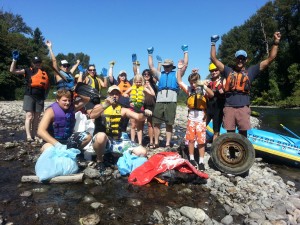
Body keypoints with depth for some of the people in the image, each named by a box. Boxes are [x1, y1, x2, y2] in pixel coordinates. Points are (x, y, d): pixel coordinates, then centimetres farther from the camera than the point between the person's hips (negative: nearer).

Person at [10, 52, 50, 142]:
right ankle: (28, 135, -9)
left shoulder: (44, 73, 15)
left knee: (36, 117, 7)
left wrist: (45, 94, 7)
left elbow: (47, 85, 22)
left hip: (40, 97, 3)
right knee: (29, 116, -9)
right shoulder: (28, 71, 6)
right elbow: (12, 70, 1)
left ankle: (34, 134, 15)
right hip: (29, 95, -3)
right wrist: (15, 59, -7)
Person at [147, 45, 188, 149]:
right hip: (159, 101, 3)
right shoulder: (160, 74, 23)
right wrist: (150, 54, 25)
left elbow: (185, 65, 9)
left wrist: (185, 52, 11)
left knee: (169, 124, 2)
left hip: (171, 102, -2)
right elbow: (151, 66, 23)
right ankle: (156, 143, 13)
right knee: (156, 123, 2)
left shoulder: (176, 74, 16)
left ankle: (168, 144, 8)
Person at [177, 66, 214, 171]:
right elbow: (179, 82, 4)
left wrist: (204, 86, -36)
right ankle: (192, 159, 22)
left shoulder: (204, 89, -3)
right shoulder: (189, 89, 6)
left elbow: (211, 94, -22)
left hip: (201, 118, -3)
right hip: (191, 118, 3)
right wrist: (179, 69, -1)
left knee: (201, 141, 0)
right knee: (191, 139, 8)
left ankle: (201, 162, 10)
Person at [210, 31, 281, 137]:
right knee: (230, 134, 6)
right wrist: (213, 44, 11)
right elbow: (214, 59, 14)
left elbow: (269, 59, 12)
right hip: (229, 107, 1)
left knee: (243, 133, 1)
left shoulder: (250, 71, 13)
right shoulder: (228, 71, 14)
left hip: (243, 108, 0)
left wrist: (276, 43, 6)